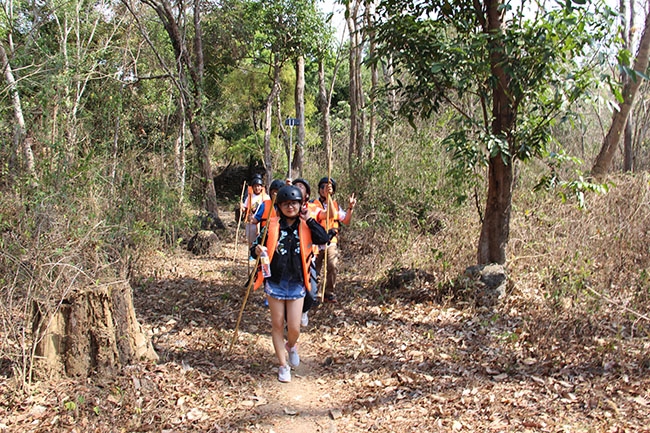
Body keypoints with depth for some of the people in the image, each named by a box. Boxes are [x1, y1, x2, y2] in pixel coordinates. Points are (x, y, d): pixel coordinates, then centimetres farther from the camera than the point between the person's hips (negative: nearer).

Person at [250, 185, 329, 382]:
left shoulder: (305, 227, 0)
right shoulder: (272, 226, -3)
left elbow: (324, 239, -15)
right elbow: (256, 245, -2)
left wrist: (309, 219, -12)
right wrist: (257, 250, -24)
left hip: (297, 284, 0)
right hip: (275, 282, 0)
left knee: (294, 328, 1)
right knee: (277, 325, 9)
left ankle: (291, 346, 37)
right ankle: (283, 365, 26)